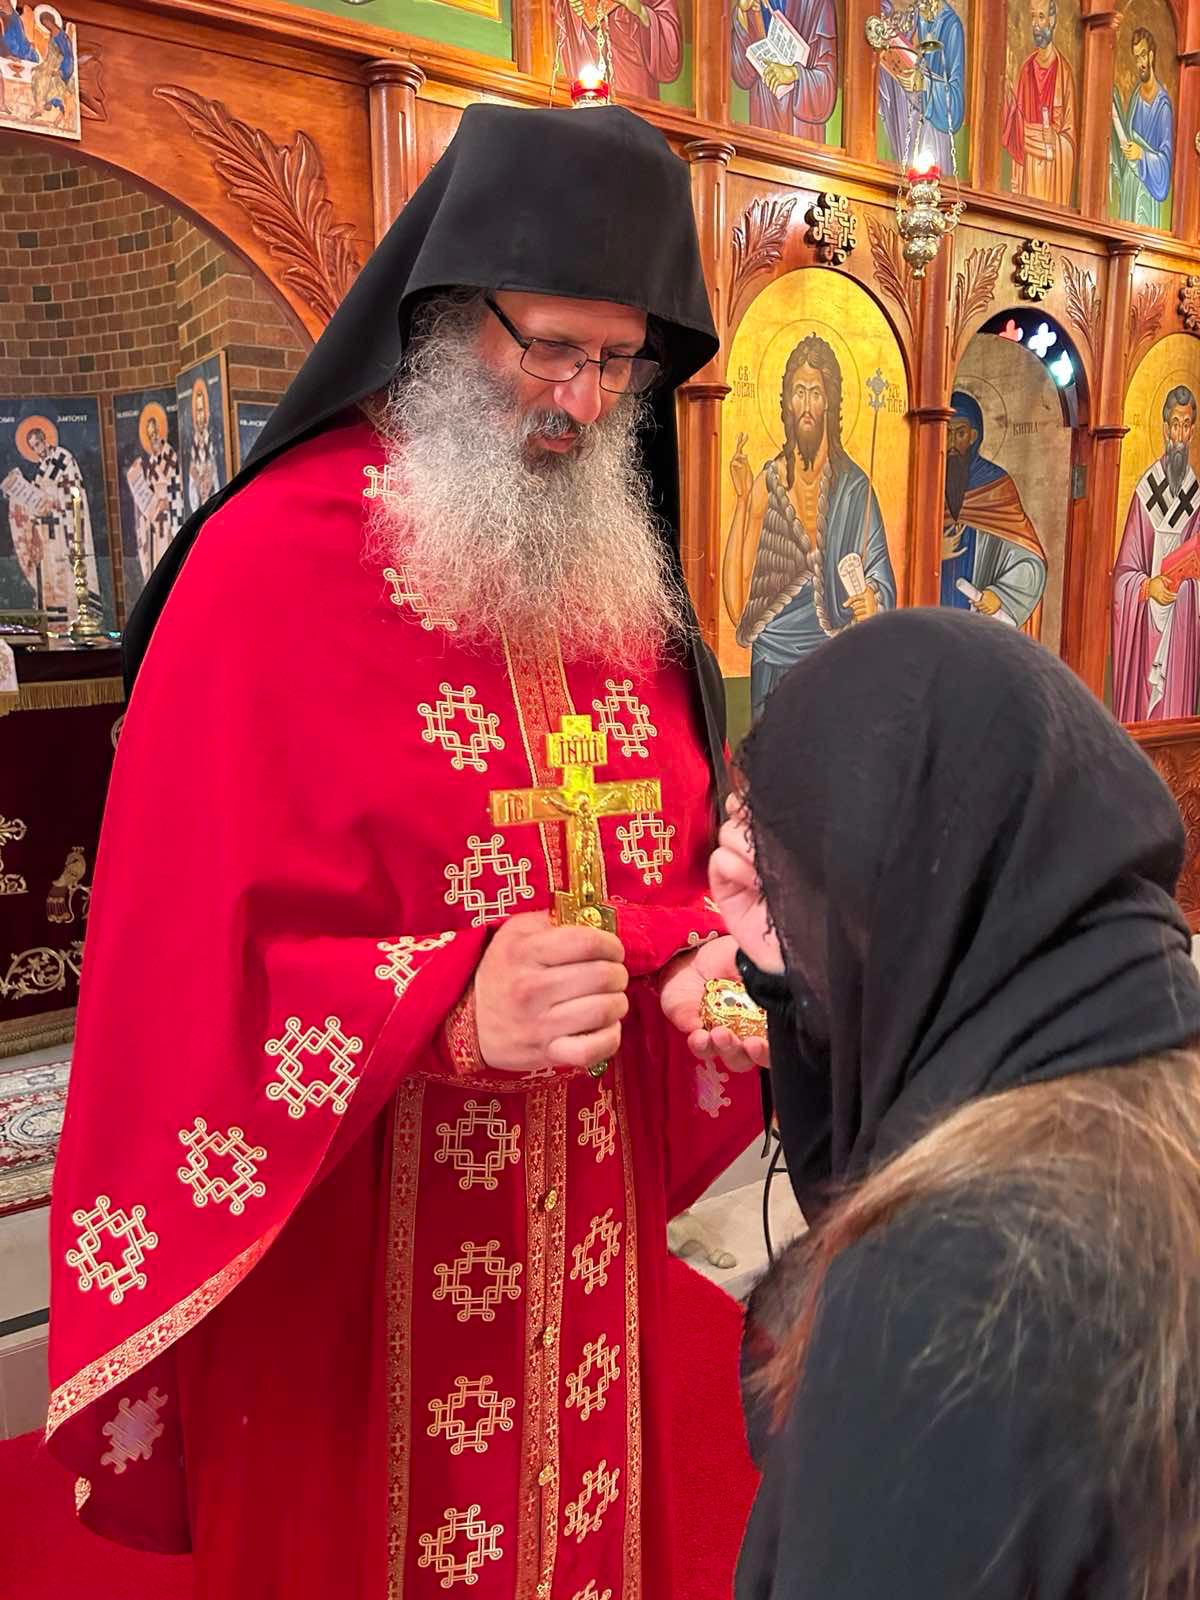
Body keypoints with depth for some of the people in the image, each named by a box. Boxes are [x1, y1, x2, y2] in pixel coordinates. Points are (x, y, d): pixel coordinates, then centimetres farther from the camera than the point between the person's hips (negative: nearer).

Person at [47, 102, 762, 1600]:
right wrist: (453, 1013, -29)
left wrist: (705, 965, -12)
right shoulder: (274, 565, -14)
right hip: (354, 1235, -4)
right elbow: (194, 945, -16)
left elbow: (672, 863, 9)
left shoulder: (619, 570, 4)